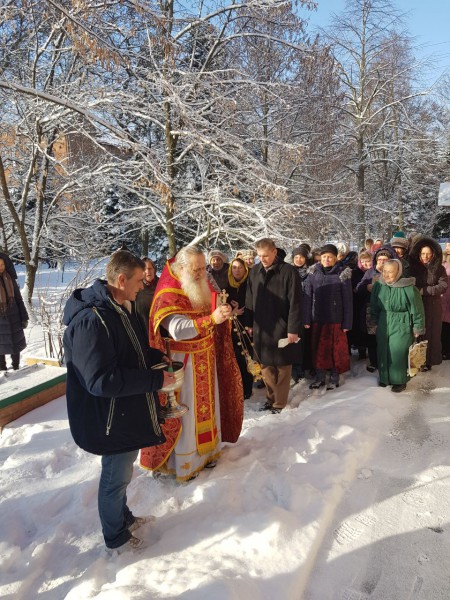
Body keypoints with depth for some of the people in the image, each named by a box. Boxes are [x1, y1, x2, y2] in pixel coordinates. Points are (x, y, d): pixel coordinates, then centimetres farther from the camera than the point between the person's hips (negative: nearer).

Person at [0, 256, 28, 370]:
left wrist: (24, 317, 3)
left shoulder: (10, 279, 2)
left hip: (13, 319, 3)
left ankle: (16, 368, 26)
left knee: (16, 344, 12)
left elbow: (19, 299, 6)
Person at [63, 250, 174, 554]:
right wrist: (156, 380, -27)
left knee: (122, 472, 27)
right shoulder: (91, 320, -29)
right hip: (111, 418, -9)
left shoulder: (124, 308, 3)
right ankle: (116, 538, 36)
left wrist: (160, 359, -1)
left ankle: (124, 517, 49)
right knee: (117, 477, 12)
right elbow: (101, 380, -32)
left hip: (129, 412, 9)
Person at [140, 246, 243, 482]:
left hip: (206, 361, 7)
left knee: (206, 405, 17)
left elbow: (215, 326, 14)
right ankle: (182, 462, 21)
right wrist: (212, 318, -46)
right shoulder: (168, 297, -19)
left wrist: (223, 311, -8)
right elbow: (178, 330, -36)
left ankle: (205, 450, 36)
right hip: (182, 363, -7)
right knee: (183, 409, 4)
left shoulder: (204, 289, 4)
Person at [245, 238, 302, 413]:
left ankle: (280, 403, 22)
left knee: (282, 367, 8)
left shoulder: (288, 271, -11)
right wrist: (249, 323, 10)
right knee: (266, 366, 13)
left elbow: (295, 303, -12)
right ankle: (272, 397, 31)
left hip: (281, 327, -5)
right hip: (260, 327, 5)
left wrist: (293, 329, -13)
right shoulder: (255, 271, 5)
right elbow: (249, 300, 11)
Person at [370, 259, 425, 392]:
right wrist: (375, 321, 13)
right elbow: (374, 306, 9)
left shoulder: (408, 288, -19)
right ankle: (385, 377, 30)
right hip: (383, 325, 5)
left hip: (401, 326, -5)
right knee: (383, 352, 12)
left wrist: (418, 328, -4)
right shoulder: (378, 285, -5)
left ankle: (400, 381, 19)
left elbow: (417, 310, -9)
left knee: (398, 353, 0)